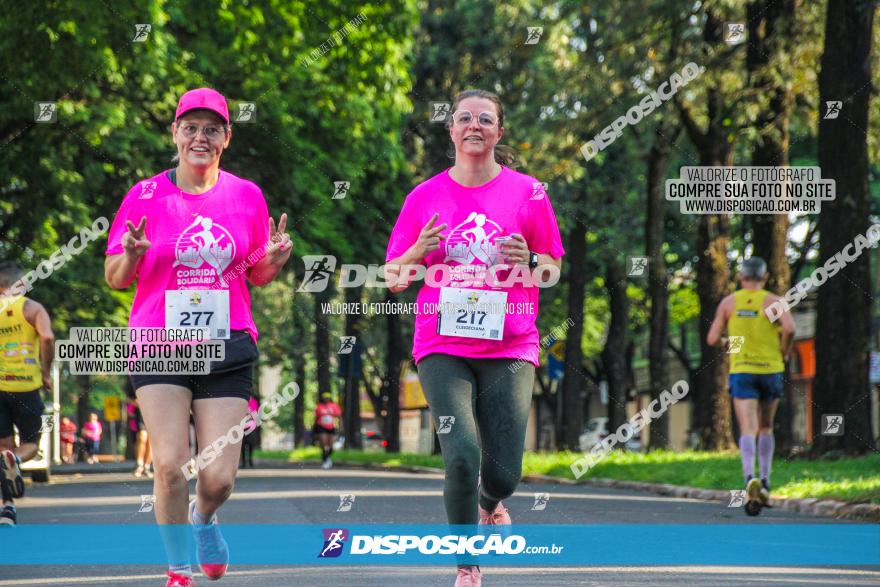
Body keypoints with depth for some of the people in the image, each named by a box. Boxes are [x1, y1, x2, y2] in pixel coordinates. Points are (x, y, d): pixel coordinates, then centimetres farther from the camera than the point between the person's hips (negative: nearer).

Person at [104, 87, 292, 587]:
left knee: (219, 479, -4)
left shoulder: (247, 196, 7)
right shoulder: (145, 197, 2)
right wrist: (131, 255, -15)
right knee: (170, 464, -14)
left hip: (229, 345, 1)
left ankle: (205, 518, 33)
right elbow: (115, 278, 7)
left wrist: (274, 259, -6)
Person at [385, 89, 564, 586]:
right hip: (443, 347, 0)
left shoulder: (527, 192, 4)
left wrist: (528, 259, -11)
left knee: (503, 473, -4)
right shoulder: (425, 197, 6)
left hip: (509, 347, 0)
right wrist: (419, 251, -11)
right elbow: (394, 279, 10)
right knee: (462, 455, -20)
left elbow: (553, 269, 11)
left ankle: (489, 503, 36)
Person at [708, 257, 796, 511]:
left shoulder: (728, 303, 4)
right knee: (765, 428, 19)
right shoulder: (774, 301, -2)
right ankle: (765, 481, 16)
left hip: (741, 371, 0)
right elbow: (789, 329, -19)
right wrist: (785, 351, 0)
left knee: (748, 430, -9)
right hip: (771, 370, 0)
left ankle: (750, 476, -34)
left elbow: (712, 339, 2)